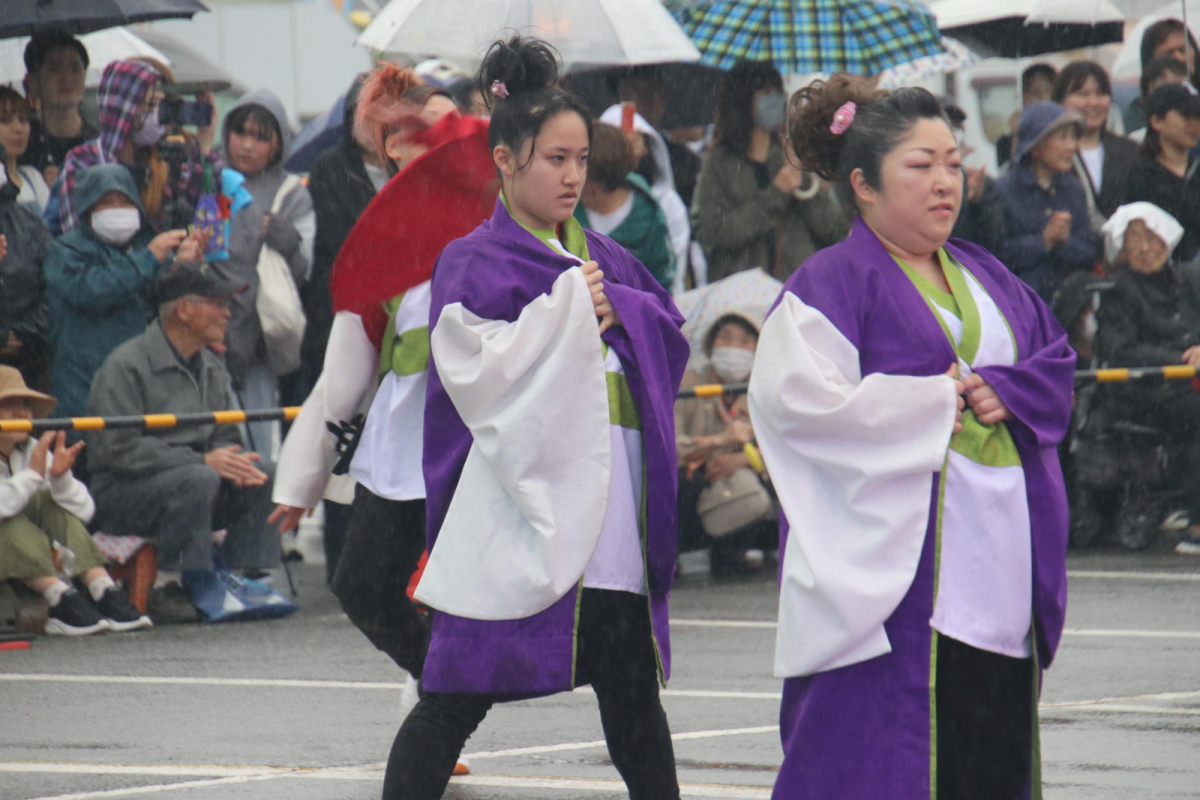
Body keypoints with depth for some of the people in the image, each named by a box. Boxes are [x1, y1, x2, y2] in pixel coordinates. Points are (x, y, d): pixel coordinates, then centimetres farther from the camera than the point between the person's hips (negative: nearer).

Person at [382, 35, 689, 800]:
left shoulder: (603, 257, 15)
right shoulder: (475, 262, -3)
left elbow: (674, 334, 10)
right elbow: (478, 367, -15)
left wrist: (614, 309, -8)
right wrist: (568, 308, -10)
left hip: (613, 507, 6)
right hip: (519, 504, -6)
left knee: (632, 690, 12)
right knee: (455, 699, -4)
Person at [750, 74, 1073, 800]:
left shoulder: (985, 277, 17)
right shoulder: (834, 283, -5)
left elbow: (1057, 359, 16)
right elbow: (794, 395, -17)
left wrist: (1005, 391, -6)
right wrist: (927, 402, -12)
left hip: (998, 565, 7)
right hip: (892, 563, -7)